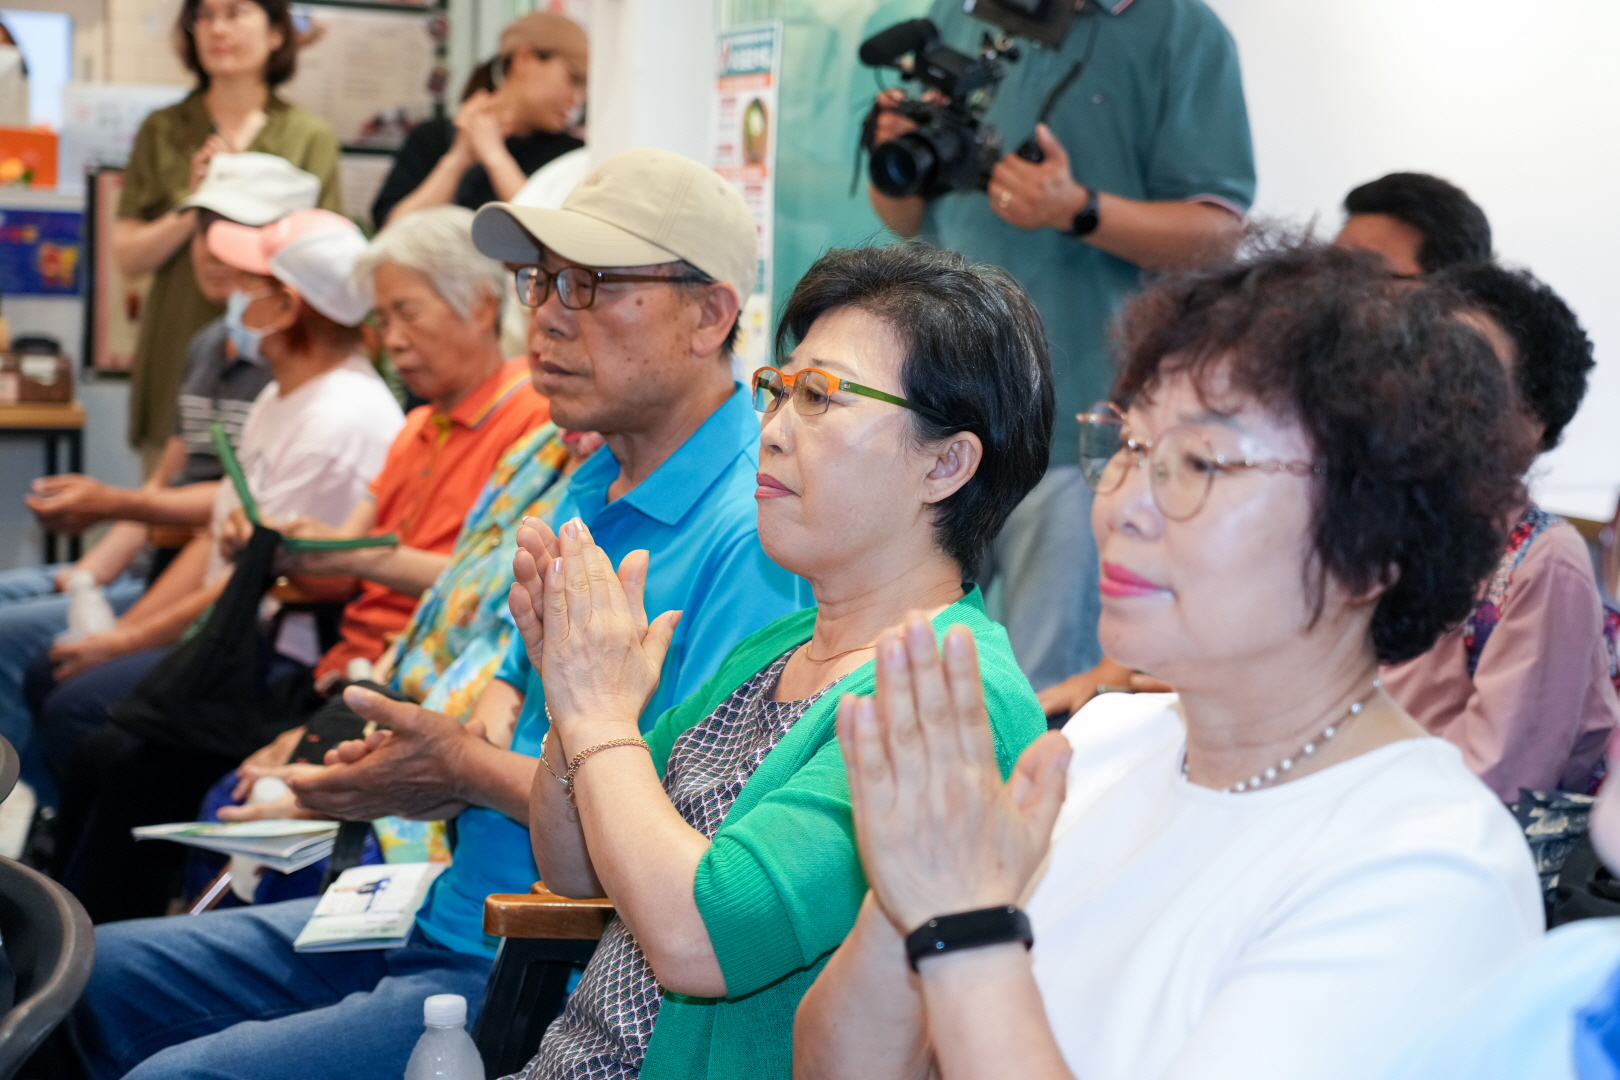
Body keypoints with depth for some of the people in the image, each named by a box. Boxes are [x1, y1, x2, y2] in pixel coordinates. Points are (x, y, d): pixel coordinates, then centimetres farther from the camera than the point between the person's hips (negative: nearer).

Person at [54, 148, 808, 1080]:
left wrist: (468, 769, -17)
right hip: (450, 913, 10)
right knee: (91, 978, 13)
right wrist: (449, 760, 0)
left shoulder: (750, 531, -21)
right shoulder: (598, 484, 12)